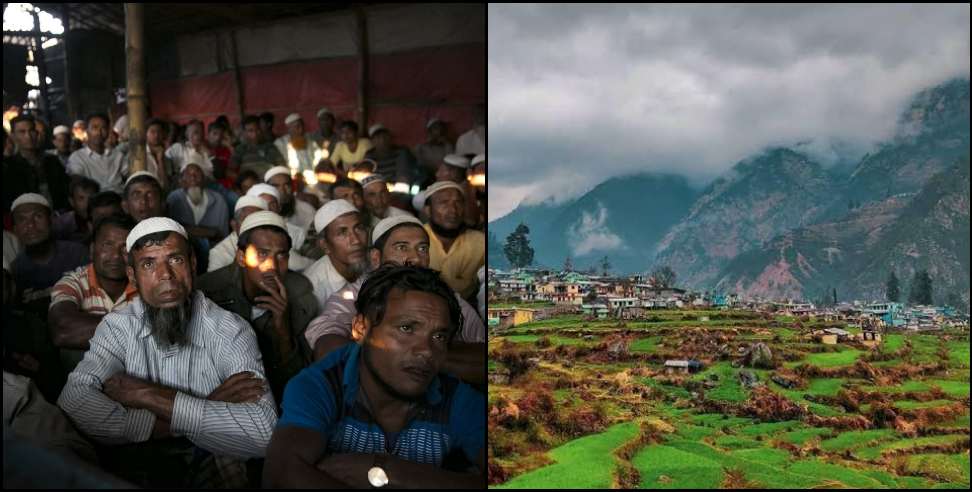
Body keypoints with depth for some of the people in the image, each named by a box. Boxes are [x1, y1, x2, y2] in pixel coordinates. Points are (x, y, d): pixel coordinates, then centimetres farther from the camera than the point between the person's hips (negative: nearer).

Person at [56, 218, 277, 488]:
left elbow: (264, 432, -23)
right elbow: (72, 403, -18)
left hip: (213, 476, -1)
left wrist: (153, 396, -21)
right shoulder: (116, 327, 0)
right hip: (130, 474, 2)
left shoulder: (231, 331, -9)